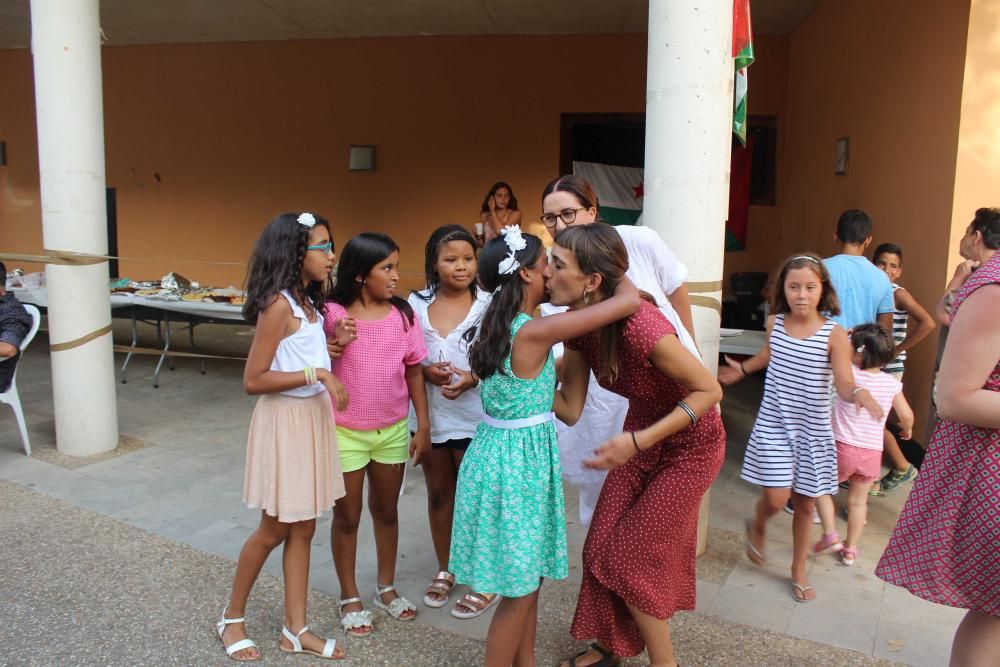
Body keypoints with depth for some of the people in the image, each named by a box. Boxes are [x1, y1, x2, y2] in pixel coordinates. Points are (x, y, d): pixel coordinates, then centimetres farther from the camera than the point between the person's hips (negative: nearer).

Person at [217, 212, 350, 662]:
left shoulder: (307, 303, 8)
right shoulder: (278, 305, -18)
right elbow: (253, 380, -19)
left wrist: (332, 342, 0)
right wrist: (317, 374, -23)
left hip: (313, 417, 8)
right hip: (286, 420, -8)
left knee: (303, 528, 13)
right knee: (275, 529, 7)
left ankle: (295, 629, 25)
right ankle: (232, 618, 30)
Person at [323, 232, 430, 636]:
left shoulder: (403, 314, -5)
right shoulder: (333, 315, -13)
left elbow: (414, 372, 2)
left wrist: (423, 426, 2)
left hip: (393, 430, 3)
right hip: (345, 432, -3)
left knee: (386, 511, 18)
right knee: (347, 516, 12)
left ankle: (386, 588, 37)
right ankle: (349, 598, 30)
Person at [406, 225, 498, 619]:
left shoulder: (488, 305, -8)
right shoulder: (417, 304, 0)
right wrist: (427, 372, -15)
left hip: (474, 416, -3)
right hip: (430, 414, 3)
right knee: (439, 494, 17)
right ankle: (445, 570, 36)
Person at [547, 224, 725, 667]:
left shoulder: (640, 326, -37)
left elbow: (710, 390, -26)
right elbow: (571, 407, -7)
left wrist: (637, 441, -32)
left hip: (690, 446, -6)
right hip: (640, 437, 7)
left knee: (632, 556, 0)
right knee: (602, 546, 9)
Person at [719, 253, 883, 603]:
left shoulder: (835, 335, -12)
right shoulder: (774, 323, -4)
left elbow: (844, 385, -17)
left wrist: (858, 393, -39)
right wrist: (743, 368, 34)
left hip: (813, 430, 0)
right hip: (775, 424, 1)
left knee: (805, 502, 11)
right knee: (776, 498, -9)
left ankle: (799, 569, 33)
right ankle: (757, 526, 28)